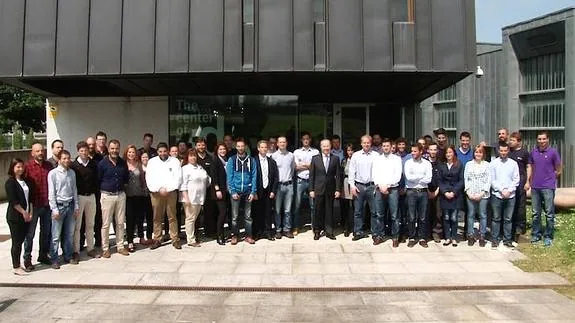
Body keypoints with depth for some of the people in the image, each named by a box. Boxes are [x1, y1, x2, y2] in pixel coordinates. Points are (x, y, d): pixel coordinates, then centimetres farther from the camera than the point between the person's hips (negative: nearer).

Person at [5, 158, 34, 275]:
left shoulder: (26, 181, 11)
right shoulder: (10, 182, -8)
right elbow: (13, 201, -14)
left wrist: (30, 213, 4)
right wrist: (24, 212, -12)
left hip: (25, 216, 6)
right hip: (15, 217, -6)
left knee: (21, 240, 11)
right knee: (16, 242, 0)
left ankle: (18, 265, 20)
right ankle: (16, 267, 7)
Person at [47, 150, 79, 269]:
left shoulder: (72, 173, 9)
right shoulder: (53, 173, -6)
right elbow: (51, 193, -8)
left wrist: (76, 206, 9)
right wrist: (55, 209, -12)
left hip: (70, 205, 5)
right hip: (59, 206, -5)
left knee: (69, 234, 13)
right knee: (56, 235, -1)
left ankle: (68, 256, 25)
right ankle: (54, 259, 10)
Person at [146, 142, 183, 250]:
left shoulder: (175, 161, 7)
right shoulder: (152, 162, 10)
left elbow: (178, 178, 0)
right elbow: (149, 178, 2)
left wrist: (167, 189, -9)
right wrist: (159, 189, -9)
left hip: (171, 192, -1)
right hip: (156, 193, 1)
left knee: (172, 217, -1)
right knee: (157, 218, 3)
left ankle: (175, 240, 5)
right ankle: (157, 239, 11)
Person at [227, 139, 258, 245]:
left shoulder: (251, 160, 5)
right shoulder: (232, 160, 3)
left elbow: (254, 176, 3)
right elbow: (229, 177, -1)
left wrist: (253, 192, -5)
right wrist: (232, 191, -9)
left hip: (248, 191, 1)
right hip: (236, 191, -1)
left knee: (248, 215, 7)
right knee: (234, 216, 3)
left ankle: (248, 235, 15)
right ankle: (235, 235, 13)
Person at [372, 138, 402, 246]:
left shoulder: (397, 159, 4)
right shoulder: (377, 159, 11)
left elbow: (398, 175, -4)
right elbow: (374, 174, 4)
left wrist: (387, 185, -11)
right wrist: (380, 186, -10)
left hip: (393, 189, -2)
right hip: (379, 189, 2)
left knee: (394, 215, 0)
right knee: (379, 215, 7)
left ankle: (395, 237, 9)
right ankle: (379, 236, 16)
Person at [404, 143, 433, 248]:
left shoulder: (427, 163, 5)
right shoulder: (408, 163, 3)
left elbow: (428, 179, -5)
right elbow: (408, 177, -9)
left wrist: (415, 178, -7)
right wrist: (422, 176, -4)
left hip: (423, 191, 1)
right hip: (411, 191, -1)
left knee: (423, 217, 6)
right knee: (412, 217, 2)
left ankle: (422, 238, 16)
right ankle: (412, 238, 11)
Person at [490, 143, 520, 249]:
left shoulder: (513, 163, 5)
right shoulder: (494, 163, 1)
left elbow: (516, 180, 3)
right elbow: (492, 180, -2)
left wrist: (509, 191, -8)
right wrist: (502, 190, -10)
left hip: (510, 196, 1)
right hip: (497, 195, -1)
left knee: (508, 219, 7)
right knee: (496, 219, 4)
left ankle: (507, 240, 16)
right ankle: (495, 240, 12)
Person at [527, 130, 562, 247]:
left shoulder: (553, 152, -5)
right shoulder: (533, 152, 7)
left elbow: (558, 171, 2)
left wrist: (549, 178, 6)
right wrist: (528, 181, 11)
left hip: (548, 187, -4)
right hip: (535, 187, 4)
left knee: (549, 214, 2)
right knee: (535, 213, 12)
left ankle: (548, 236, 11)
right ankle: (536, 234, 23)